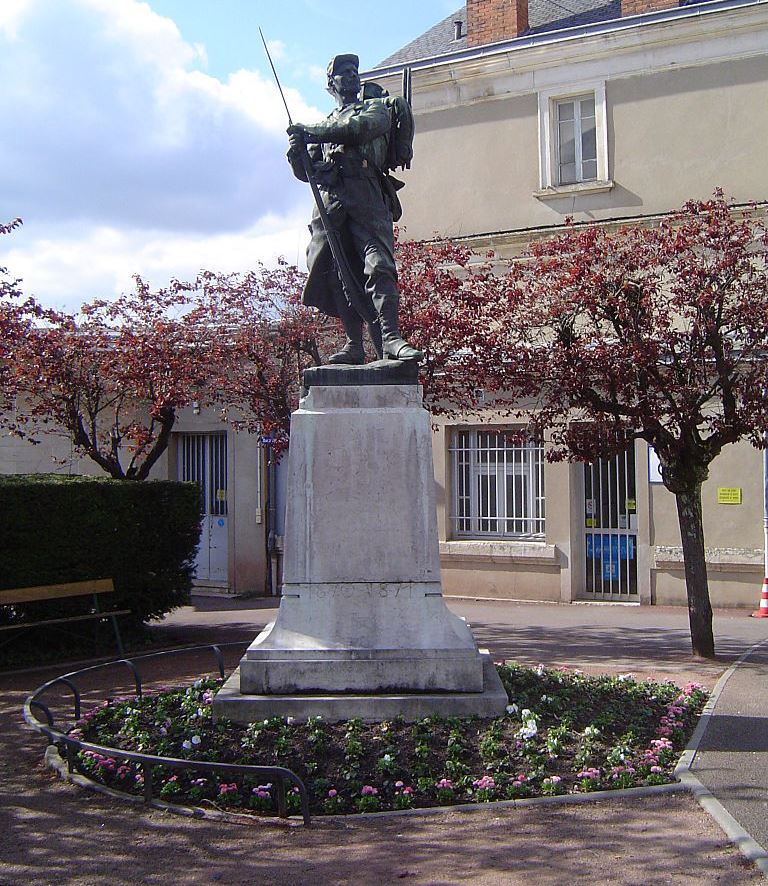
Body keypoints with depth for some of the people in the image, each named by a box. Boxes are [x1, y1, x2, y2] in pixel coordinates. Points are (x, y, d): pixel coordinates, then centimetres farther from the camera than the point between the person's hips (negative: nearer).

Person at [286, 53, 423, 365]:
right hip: (330, 201, 5)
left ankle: (390, 338, -32)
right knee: (338, 276, -2)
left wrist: (312, 131, -1)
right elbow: (306, 172, 24)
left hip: (366, 196, -5)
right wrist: (296, 150, 2)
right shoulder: (327, 123, 31)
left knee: (378, 266, -21)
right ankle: (354, 345, 1)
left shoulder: (377, 107, 18)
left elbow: (361, 127, -7)